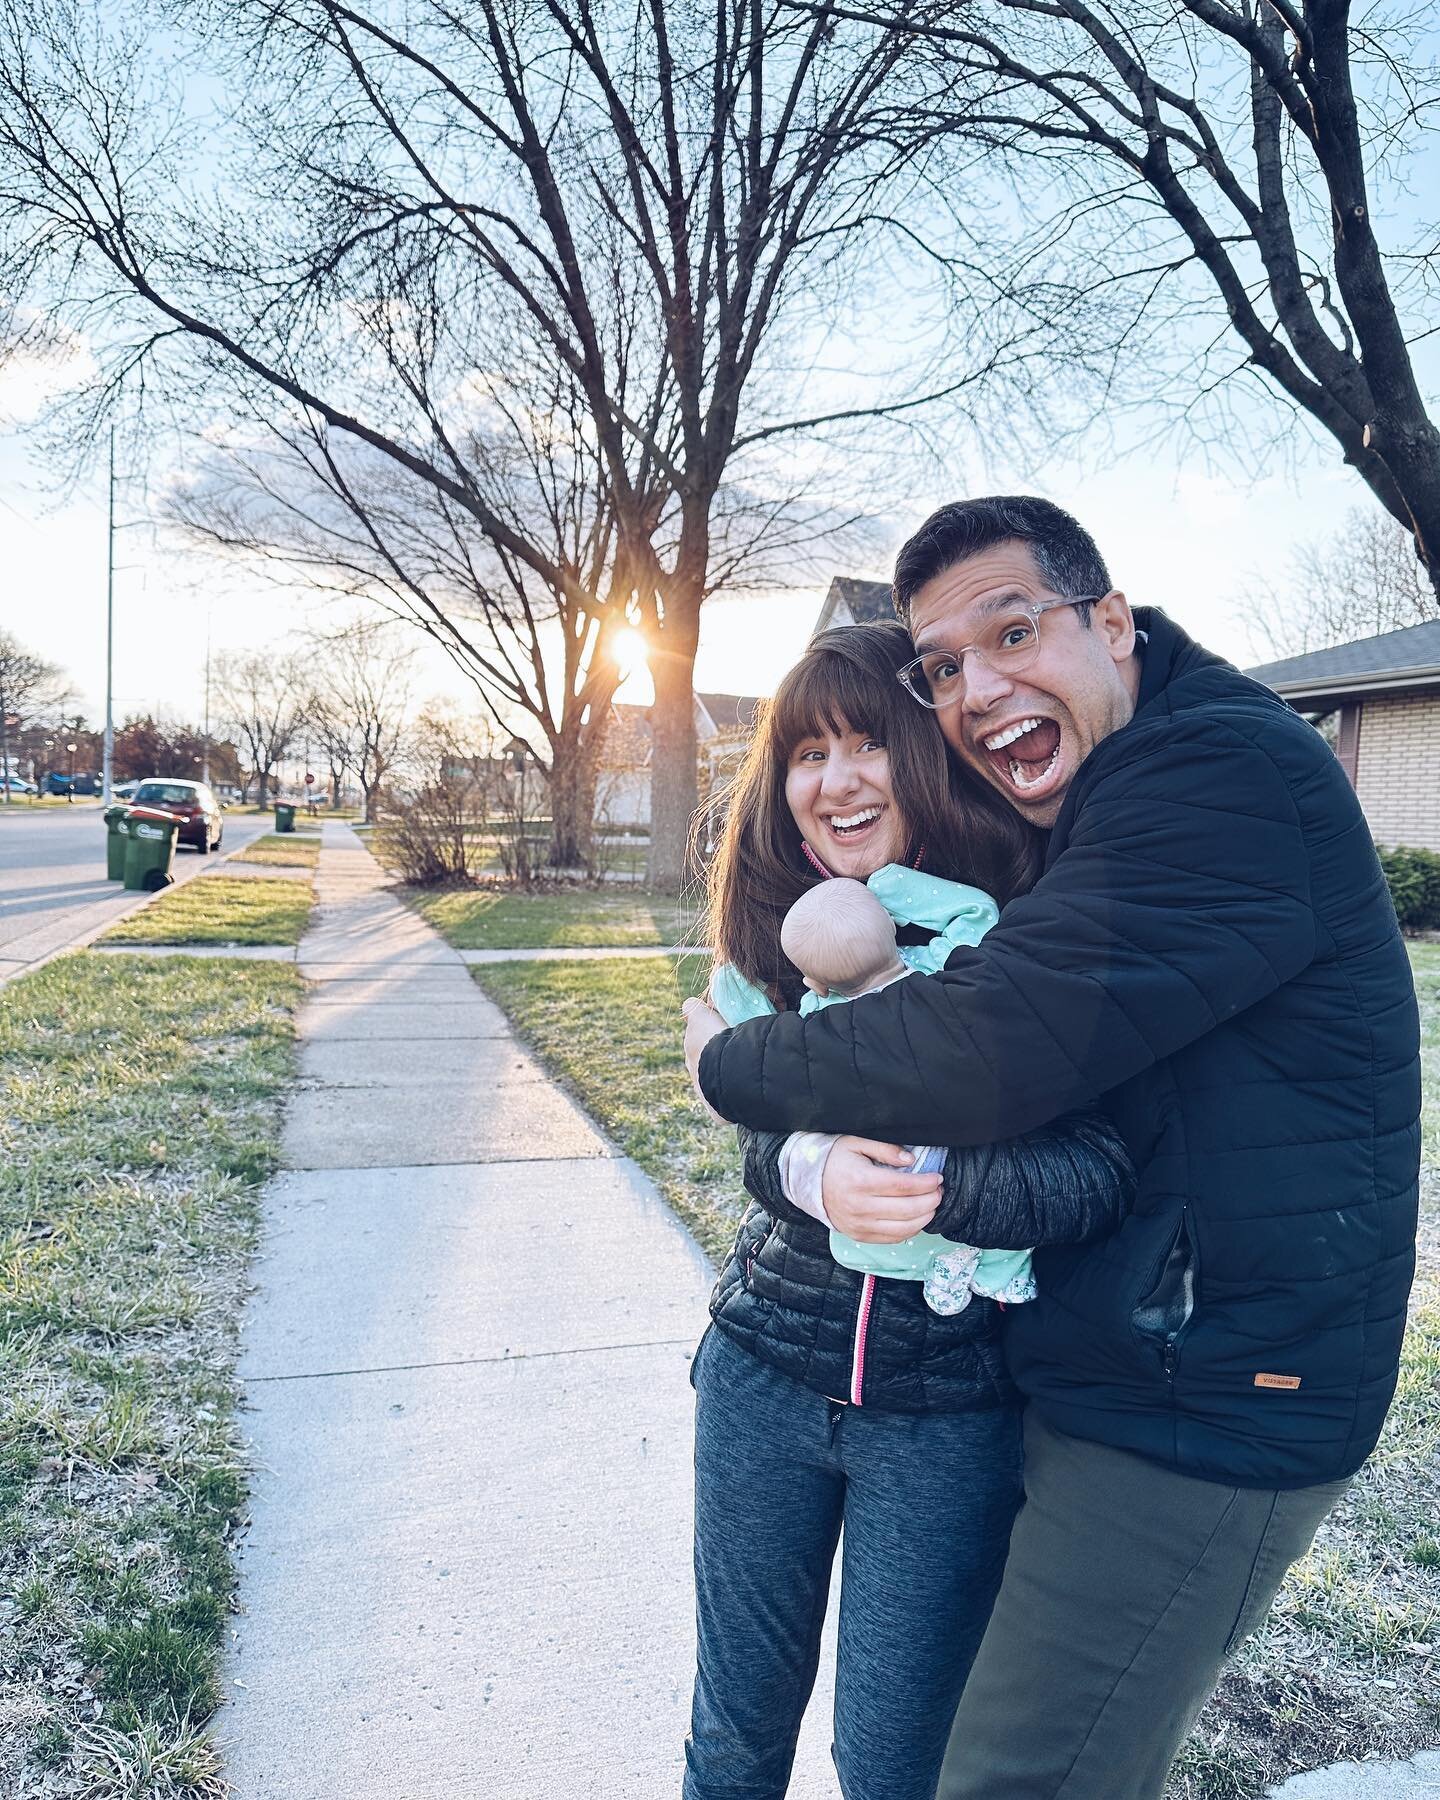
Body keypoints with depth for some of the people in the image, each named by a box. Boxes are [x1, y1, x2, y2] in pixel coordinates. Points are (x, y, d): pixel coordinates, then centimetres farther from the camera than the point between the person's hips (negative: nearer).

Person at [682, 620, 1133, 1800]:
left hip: (952, 1411, -3)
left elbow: (1105, 1165, -21)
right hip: (768, 1371, 3)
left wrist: (933, 1189, -37)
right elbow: (768, 1144, -9)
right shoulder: (785, 929, -3)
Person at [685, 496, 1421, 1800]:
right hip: (1090, 1382, 9)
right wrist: (834, 1168, -14)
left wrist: (726, 1061, -15)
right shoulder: (1085, 824, 10)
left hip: (1202, 1426, -9)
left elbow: (986, 1047, -31)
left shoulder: (1230, 775, -23)